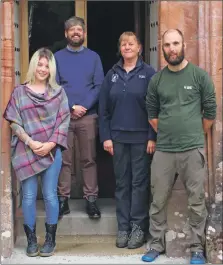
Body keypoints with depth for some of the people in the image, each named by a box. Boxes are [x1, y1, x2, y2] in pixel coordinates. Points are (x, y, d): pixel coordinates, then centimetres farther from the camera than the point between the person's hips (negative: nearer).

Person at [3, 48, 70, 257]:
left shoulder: (58, 92, 7)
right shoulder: (19, 92, 5)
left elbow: (64, 121, 1)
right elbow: (14, 122, 0)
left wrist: (51, 144, -11)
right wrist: (31, 143, -12)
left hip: (51, 151, 0)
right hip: (26, 152, 0)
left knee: (50, 195, 3)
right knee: (29, 196, 2)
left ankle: (50, 239, 13)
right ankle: (31, 240, 12)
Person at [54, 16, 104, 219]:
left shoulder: (93, 57, 9)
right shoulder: (57, 57, 8)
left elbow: (99, 86, 1)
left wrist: (84, 107, -12)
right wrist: (71, 107, -12)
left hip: (88, 116, 0)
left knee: (89, 159, 3)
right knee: (64, 160, 3)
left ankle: (91, 199, 8)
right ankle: (63, 199, 9)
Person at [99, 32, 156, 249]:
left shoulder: (148, 73, -2)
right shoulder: (112, 75, 8)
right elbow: (103, 108, 7)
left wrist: (153, 137, -11)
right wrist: (105, 136, 0)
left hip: (141, 137, -3)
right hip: (118, 137, 3)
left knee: (139, 182, 2)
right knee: (122, 183, 8)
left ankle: (138, 227, 10)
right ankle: (123, 227, 15)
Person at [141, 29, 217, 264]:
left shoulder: (200, 75, 0)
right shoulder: (157, 80, 6)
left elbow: (210, 111, 5)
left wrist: (194, 136, 10)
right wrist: (166, 134, 12)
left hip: (193, 149, -2)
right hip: (163, 150, 2)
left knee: (196, 201, 3)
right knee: (158, 200, 7)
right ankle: (157, 244, 21)